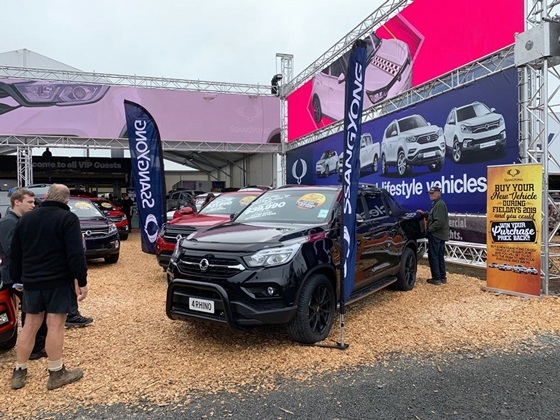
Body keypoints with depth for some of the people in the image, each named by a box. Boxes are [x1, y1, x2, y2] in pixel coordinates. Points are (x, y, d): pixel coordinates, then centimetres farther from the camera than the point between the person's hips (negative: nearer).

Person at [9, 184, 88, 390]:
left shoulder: (25, 218, 11)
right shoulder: (68, 219, -9)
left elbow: (15, 253, 15)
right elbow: (76, 254, -16)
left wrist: (18, 278, 23)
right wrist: (82, 281, -12)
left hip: (31, 281, 6)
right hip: (58, 281, -5)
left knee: (30, 325, 14)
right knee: (55, 326, -1)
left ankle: (19, 372, 21)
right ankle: (56, 374, 6)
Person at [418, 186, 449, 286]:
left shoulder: (439, 204, -18)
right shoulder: (437, 204, 16)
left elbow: (439, 221, -25)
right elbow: (433, 216, 24)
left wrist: (429, 229, -17)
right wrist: (424, 214, 11)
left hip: (436, 235, -11)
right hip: (440, 234, 11)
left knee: (433, 257, -4)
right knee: (440, 257, 15)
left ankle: (436, 279, 1)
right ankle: (442, 277, 22)